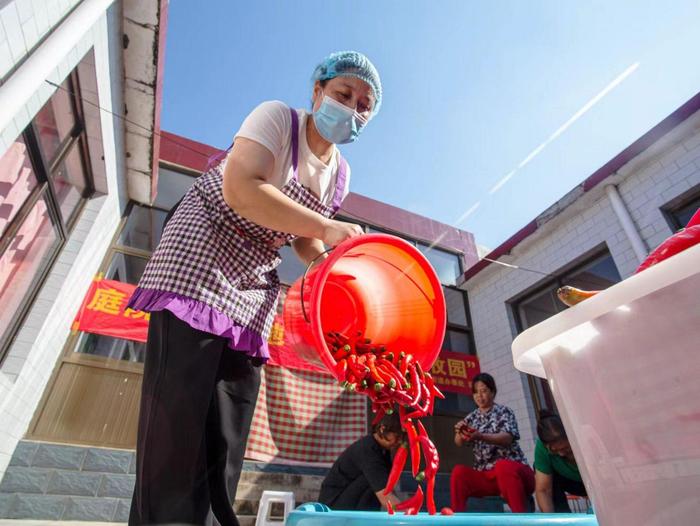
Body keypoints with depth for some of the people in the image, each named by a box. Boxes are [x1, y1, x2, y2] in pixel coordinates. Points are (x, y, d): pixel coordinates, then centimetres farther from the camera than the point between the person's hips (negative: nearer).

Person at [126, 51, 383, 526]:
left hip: (254, 287, 7)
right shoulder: (277, 117, -9)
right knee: (178, 412, -13)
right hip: (200, 254, -6)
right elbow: (240, 188, -25)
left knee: (227, 431, 4)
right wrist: (326, 227, -26)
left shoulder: (341, 173, 10)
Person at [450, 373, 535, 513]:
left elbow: (507, 438, -19)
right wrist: (460, 432, -29)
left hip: (513, 471, -3)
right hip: (486, 475, 4)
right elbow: (459, 443, -4)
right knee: (459, 472, -24)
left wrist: (480, 436, -37)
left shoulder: (503, 411, 1)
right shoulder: (472, 417, 11)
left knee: (502, 466, -37)